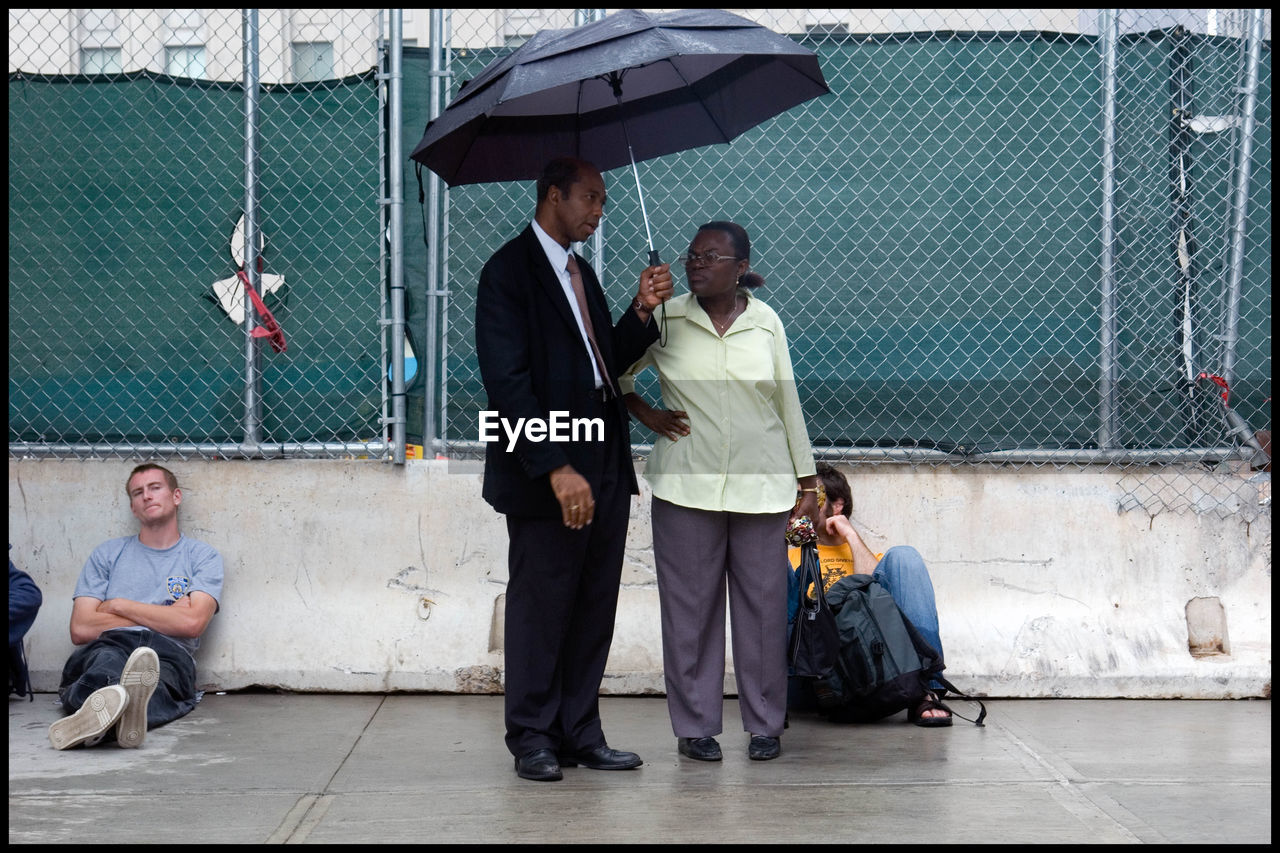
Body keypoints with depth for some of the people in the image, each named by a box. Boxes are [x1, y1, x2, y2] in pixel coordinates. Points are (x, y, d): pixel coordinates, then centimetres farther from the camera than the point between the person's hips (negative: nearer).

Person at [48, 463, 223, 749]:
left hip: (169, 654, -1)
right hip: (103, 650, 1)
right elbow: (80, 629, 11)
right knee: (111, 653, -39)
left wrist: (118, 606, 9)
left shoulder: (203, 556, 20)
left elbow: (191, 623, 0)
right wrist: (164, 617, 7)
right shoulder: (107, 554, 25)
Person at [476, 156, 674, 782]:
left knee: (594, 607, 10)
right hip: (547, 474, -8)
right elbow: (509, 382, -17)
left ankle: (580, 734, 19)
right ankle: (533, 738, 14)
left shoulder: (580, 271, 19)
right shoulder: (509, 271, -9)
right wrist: (557, 469, -22)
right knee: (541, 606, 2)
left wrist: (642, 311, 2)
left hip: (604, 467, 8)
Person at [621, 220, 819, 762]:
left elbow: (788, 403, 9)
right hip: (686, 487, -1)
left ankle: (765, 724, 14)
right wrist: (646, 414, 2)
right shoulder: (666, 320, 2)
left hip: (762, 486, 1)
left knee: (763, 605, 3)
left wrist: (807, 480, 10)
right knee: (690, 606, 1)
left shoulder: (765, 322, 5)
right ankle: (695, 725, 11)